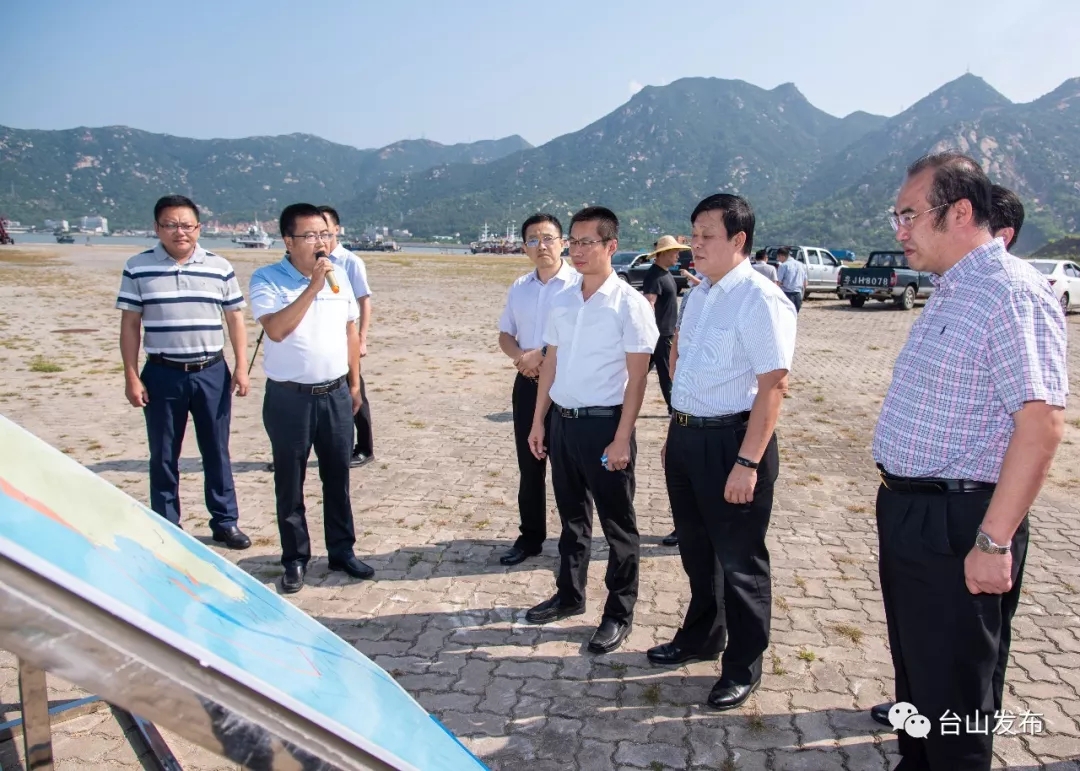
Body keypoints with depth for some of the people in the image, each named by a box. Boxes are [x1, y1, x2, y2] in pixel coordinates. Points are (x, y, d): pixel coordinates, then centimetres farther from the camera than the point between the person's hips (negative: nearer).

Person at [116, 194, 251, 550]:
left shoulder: (220, 267, 2)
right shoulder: (138, 268, 0)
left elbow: (235, 320, 6)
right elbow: (130, 326, 1)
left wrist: (241, 368, 0)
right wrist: (131, 377, -4)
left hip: (211, 372, 1)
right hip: (162, 374, 0)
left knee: (216, 451, 9)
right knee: (164, 456, 8)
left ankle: (225, 521, 21)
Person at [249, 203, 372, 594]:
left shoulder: (340, 278, 6)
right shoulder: (267, 279, -8)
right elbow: (276, 329, -23)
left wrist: (354, 383, 12)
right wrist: (313, 287, -23)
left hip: (336, 394, 4)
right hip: (289, 398, -4)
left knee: (337, 477, 12)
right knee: (290, 482, 7)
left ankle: (342, 550, 26)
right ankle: (295, 559, 21)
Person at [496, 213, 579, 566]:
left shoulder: (578, 284, -11)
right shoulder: (519, 288, 10)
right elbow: (505, 334, 17)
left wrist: (542, 354, -17)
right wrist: (520, 356, -5)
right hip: (527, 385, 6)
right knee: (529, 466, 15)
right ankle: (530, 537, 30)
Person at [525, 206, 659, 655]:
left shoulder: (629, 304, -11)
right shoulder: (562, 302, 8)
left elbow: (636, 377, -12)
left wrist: (622, 438, -16)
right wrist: (538, 422, 12)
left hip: (604, 423, -6)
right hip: (563, 421, 6)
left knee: (617, 525, 8)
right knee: (572, 517, 20)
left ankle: (619, 614, 22)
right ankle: (569, 595, 36)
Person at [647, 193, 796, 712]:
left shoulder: (761, 300, -17)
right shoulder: (699, 295, 10)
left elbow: (773, 385, -21)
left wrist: (747, 462, -24)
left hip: (731, 440, -8)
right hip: (687, 436, 8)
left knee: (737, 558, 8)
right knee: (695, 548, 23)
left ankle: (743, 667, 28)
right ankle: (701, 637, 45)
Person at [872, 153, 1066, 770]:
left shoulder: (1011, 293, -18)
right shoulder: (950, 293, 13)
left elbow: (1041, 420, -25)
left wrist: (995, 541, -25)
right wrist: (899, 505, 18)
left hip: (956, 527, -10)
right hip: (908, 512, 10)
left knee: (953, 695, 7)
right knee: (916, 671, 24)